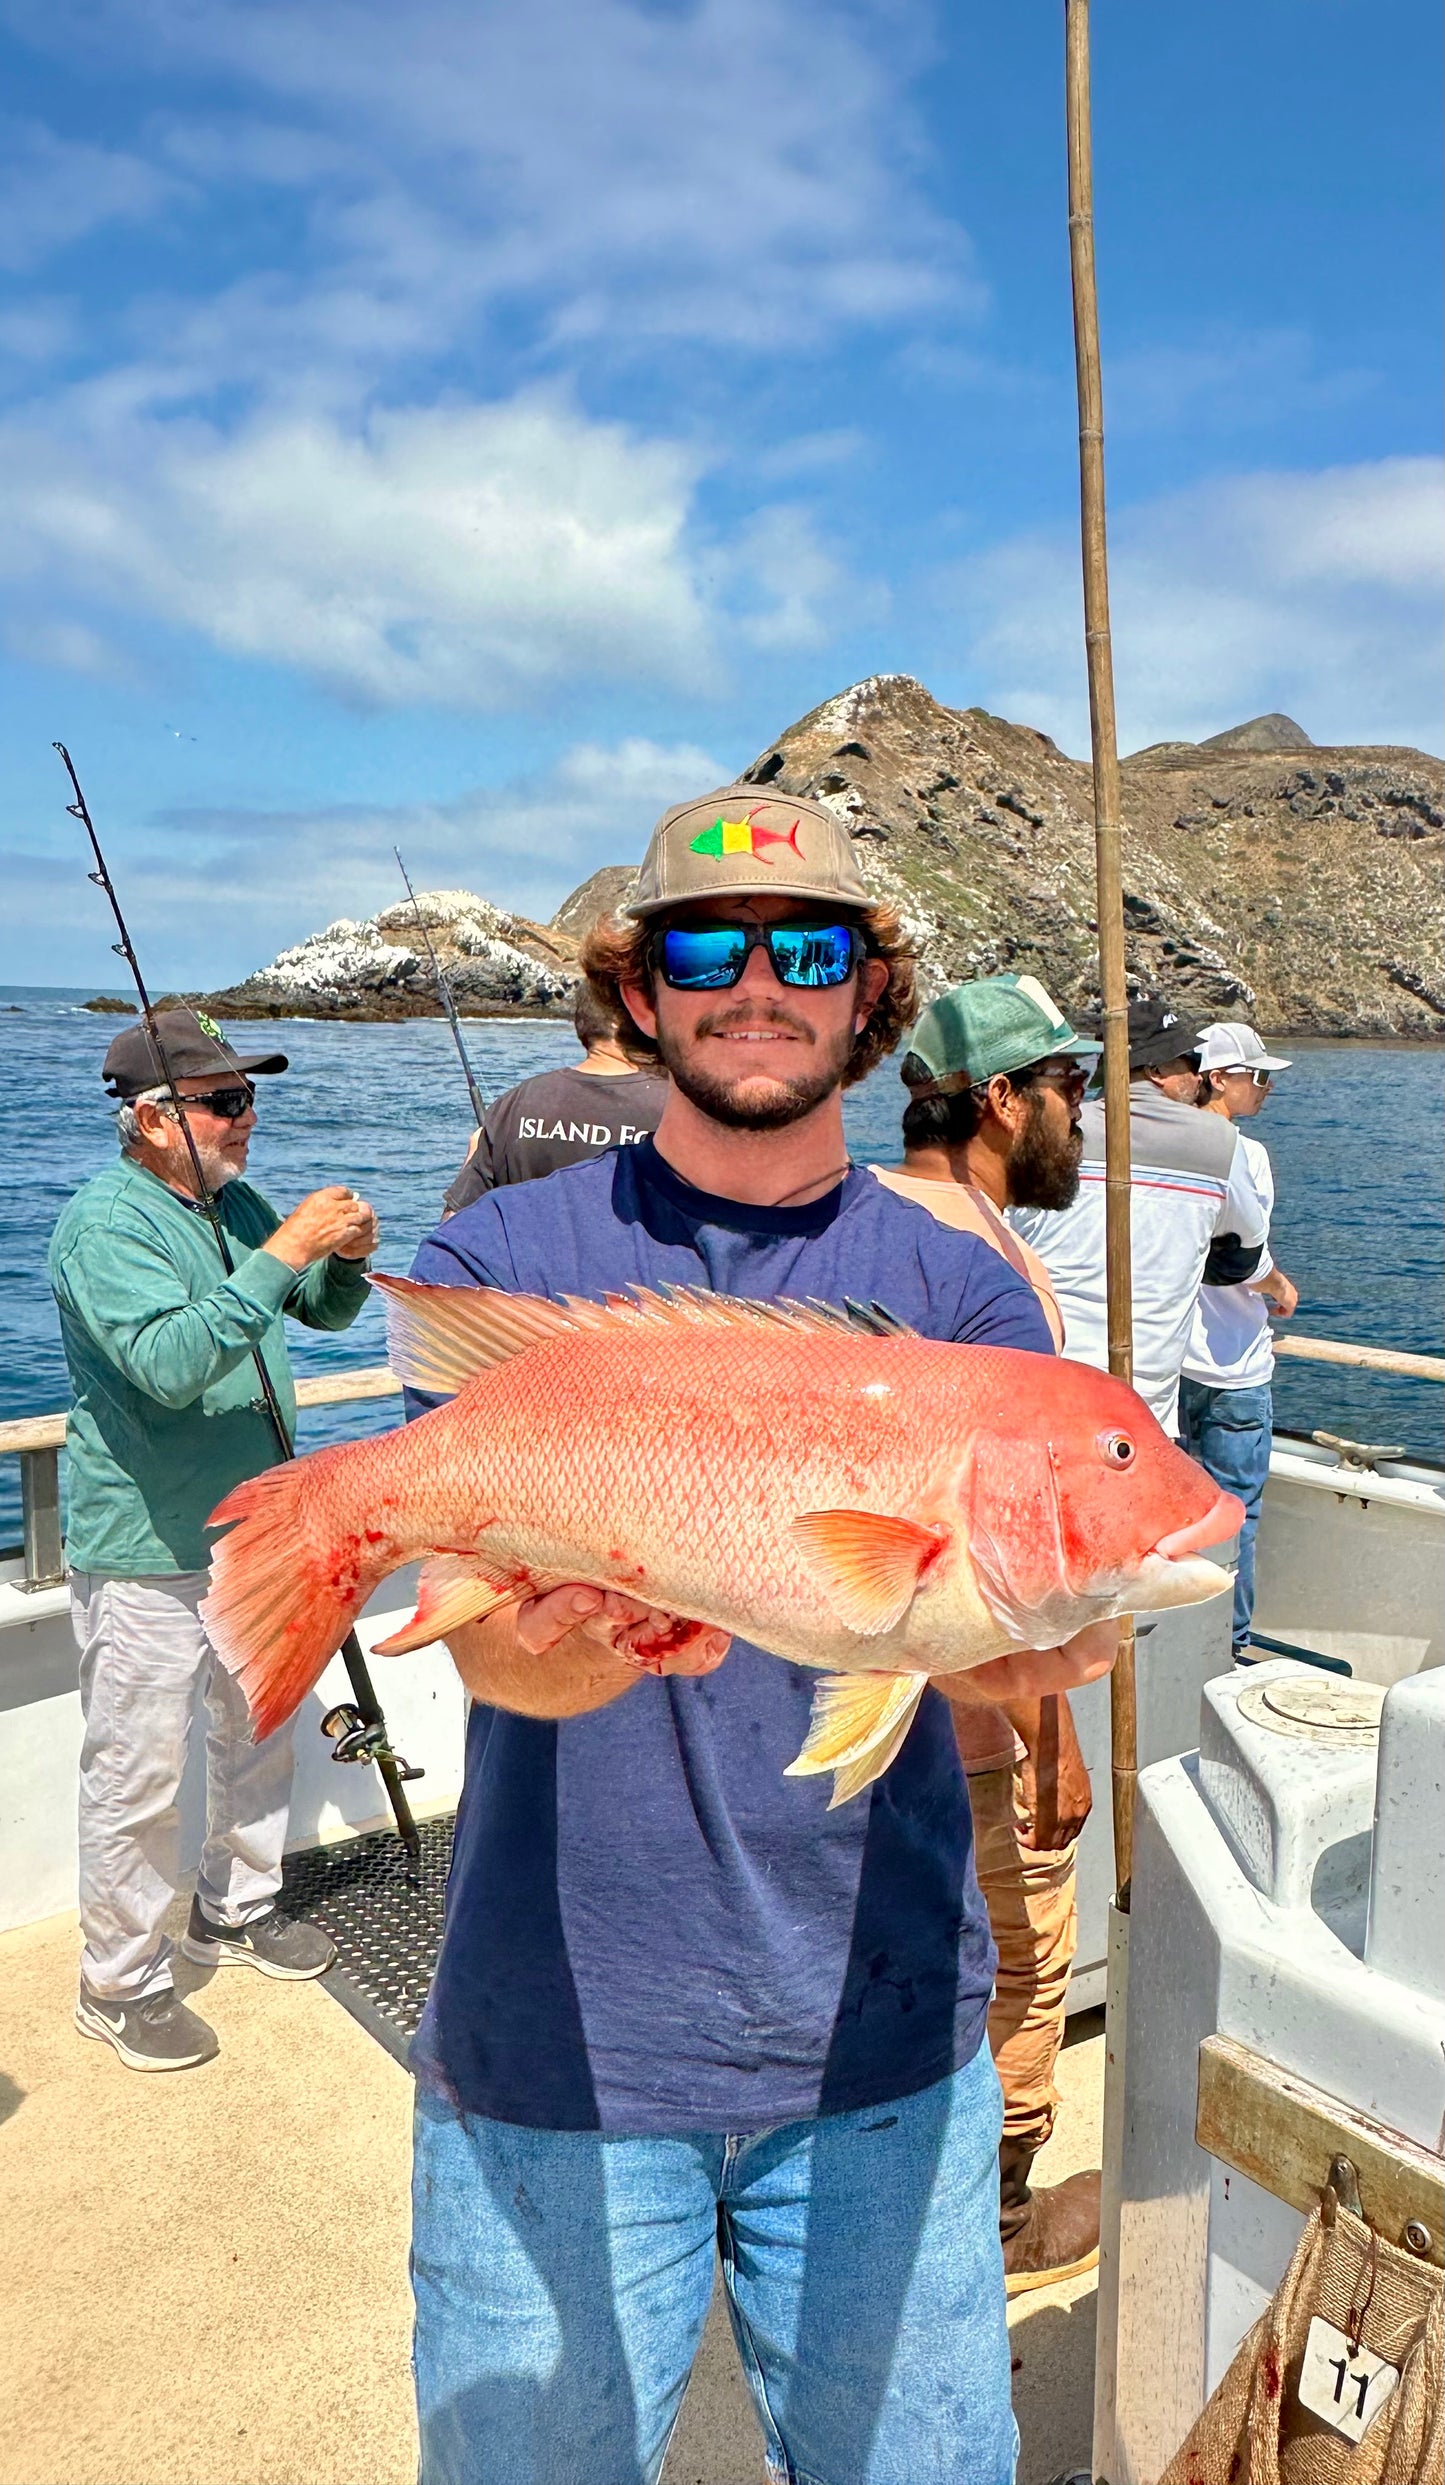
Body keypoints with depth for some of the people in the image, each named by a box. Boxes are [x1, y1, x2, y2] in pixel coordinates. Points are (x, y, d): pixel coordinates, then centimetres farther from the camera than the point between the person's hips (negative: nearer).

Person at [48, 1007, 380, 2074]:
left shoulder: (235, 1202, 7)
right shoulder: (106, 1223, -18)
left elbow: (325, 1312, 17)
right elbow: (170, 1363, -33)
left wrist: (347, 1258, -5)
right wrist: (282, 1254, -33)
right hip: (147, 1555, -8)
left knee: (261, 1735, 21)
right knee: (138, 1776, 2)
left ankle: (237, 1909, 41)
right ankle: (122, 1984, 20)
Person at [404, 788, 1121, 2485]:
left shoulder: (957, 1292, 0)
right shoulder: (505, 1262, -4)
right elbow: (482, 1633, -15)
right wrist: (585, 1643, -38)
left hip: (883, 2043, 2)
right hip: (552, 2043, -1)